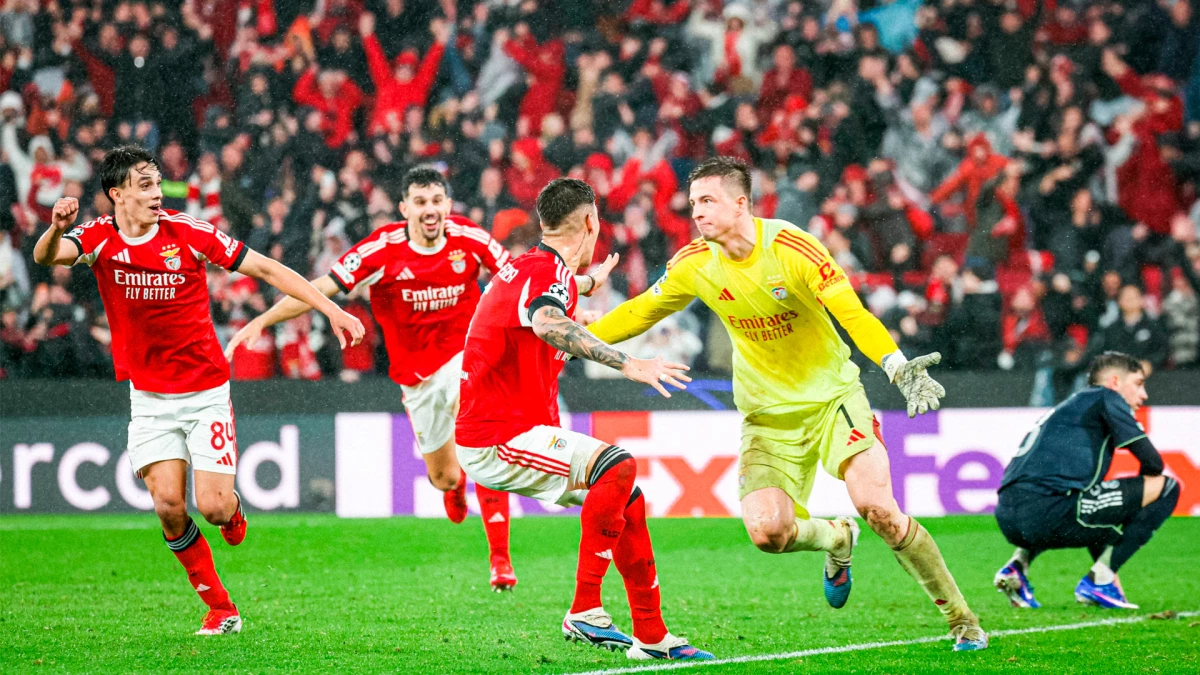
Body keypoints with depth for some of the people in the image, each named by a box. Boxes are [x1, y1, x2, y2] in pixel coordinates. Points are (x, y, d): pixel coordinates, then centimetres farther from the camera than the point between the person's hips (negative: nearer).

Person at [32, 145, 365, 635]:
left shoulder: (188, 233, -11)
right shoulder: (100, 238, -6)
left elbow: (265, 269, -7)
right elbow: (46, 256, -24)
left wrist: (331, 310, -12)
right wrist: (57, 228, -48)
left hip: (206, 391, -1)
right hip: (149, 398, 2)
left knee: (212, 506, -10)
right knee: (168, 504, -11)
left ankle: (232, 506, 29)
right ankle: (220, 608, 6)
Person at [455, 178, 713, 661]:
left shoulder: (528, 267, 15)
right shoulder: (550, 272, -16)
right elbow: (547, 323, -41)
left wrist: (587, 284, 62)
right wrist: (627, 364, -46)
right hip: (496, 439, -10)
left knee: (627, 498, 9)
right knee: (617, 466, -25)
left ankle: (651, 637, 11)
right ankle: (584, 612, -22)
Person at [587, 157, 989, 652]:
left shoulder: (791, 248, -19)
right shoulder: (694, 264, -5)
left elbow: (852, 314, -26)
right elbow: (638, 313, 12)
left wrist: (896, 366, -41)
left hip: (832, 393, -4)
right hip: (767, 413, 4)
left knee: (876, 505, -22)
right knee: (766, 531, -18)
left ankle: (961, 619, -6)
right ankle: (836, 540, 20)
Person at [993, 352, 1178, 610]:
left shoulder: (1067, 407, 32)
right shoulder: (1105, 398, 8)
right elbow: (1153, 463, 1)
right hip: (1046, 515, -9)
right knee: (1165, 488, 1)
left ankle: (1019, 563, 18)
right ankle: (1098, 580, -2)